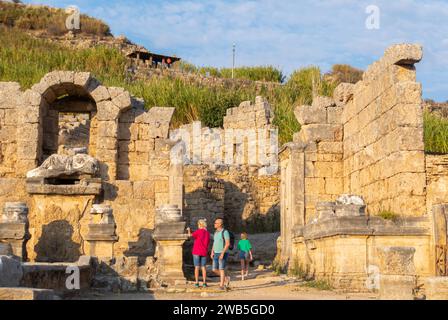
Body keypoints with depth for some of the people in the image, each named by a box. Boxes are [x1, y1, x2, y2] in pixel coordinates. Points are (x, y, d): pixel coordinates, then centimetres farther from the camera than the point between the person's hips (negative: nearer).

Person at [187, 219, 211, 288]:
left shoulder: (199, 231, -10)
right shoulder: (208, 233, 6)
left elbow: (190, 235, -18)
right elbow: (208, 244, 9)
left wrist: (189, 230, 2)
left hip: (197, 252, -4)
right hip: (204, 252, 4)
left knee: (197, 267, 0)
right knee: (203, 267, 8)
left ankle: (197, 283, -1)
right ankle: (204, 283, 5)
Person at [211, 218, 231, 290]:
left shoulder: (225, 232, -13)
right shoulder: (216, 232, 14)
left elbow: (228, 244, -19)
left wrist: (222, 253, -24)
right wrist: (212, 252, 6)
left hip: (223, 254, -8)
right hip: (216, 254, 8)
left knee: (221, 269, -9)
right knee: (215, 270, 6)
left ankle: (221, 286, -3)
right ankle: (226, 278, 24)